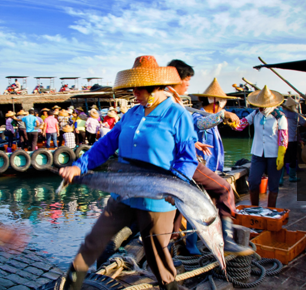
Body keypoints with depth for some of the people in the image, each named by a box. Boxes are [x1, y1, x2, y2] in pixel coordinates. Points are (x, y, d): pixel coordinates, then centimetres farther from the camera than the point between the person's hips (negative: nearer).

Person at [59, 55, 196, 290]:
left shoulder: (177, 115, -10)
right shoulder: (131, 115, 8)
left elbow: (188, 158, -11)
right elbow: (107, 144, 8)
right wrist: (79, 166, -3)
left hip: (156, 201, -5)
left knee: (157, 252, 12)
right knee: (95, 239, 12)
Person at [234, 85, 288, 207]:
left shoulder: (279, 117, -5)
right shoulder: (256, 114, 5)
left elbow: (283, 138, -6)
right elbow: (241, 124, -2)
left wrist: (281, 156, -12)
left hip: (274, 155, -3)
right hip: (258, 154, 3)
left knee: (273, 186, 5)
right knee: (253, 182, -1)